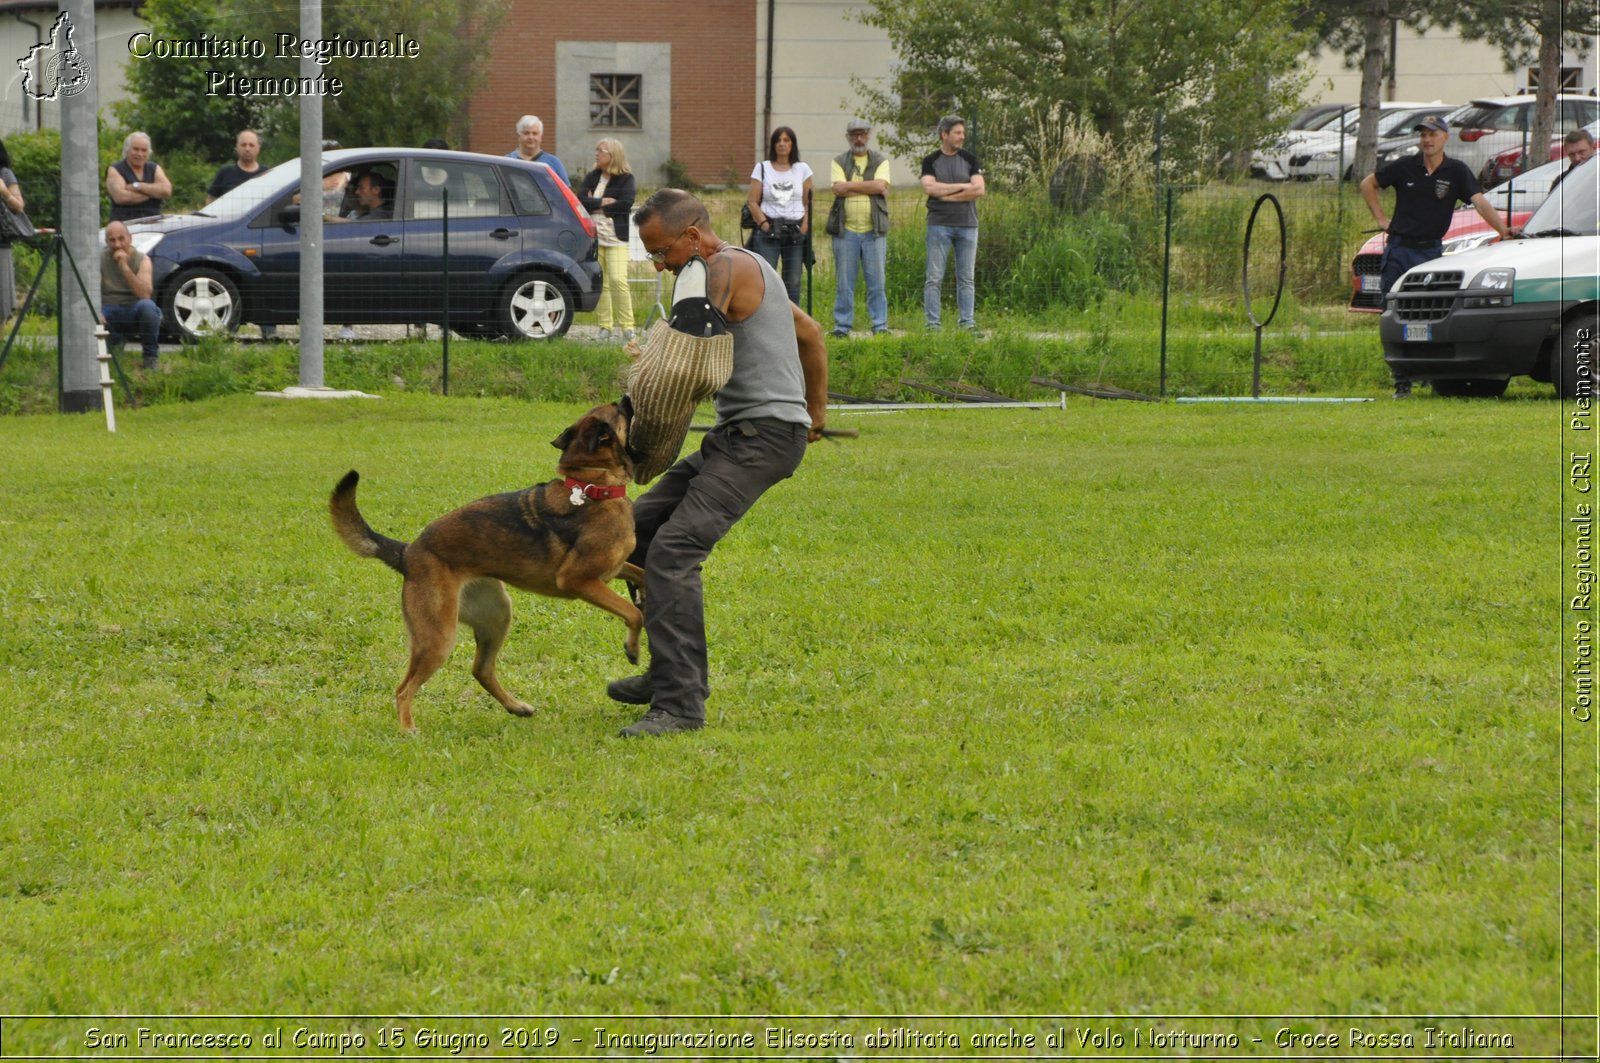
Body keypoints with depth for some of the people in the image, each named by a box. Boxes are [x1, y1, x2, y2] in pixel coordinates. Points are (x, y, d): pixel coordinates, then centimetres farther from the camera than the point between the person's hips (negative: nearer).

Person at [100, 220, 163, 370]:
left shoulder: (142, 260, -9)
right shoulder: (99, 259, -4)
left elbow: (145, 294, -24)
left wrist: (124, 267, -30)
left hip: (134, 312, -2)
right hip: (110, 311, 2)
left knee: (147, 306, -38)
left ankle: (150, 357, -16)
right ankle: (117, 341, 7)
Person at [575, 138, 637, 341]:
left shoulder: (626, 179, 0)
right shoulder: (591, 177, 13)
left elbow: (626, 204, -14)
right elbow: (580, 200, -1)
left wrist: (594, 206, -7)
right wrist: (602, 202, -13)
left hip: (616, 238, -4)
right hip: (594, 236, 4)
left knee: (618, 280, -15)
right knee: (600, 283, 2)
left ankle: (627, 326, -8)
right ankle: (605, 326, 7)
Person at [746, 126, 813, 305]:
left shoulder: (802, 169, 10)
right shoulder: (762, 168, 7)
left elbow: (808, 202, 9)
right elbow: (753, 201, 2)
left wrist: (804, 227, -4)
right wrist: (764, 224, -11)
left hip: (795, 231, 2)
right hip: (769, 230, -2)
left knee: (793, 282, 2)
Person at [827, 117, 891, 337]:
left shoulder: (880, 161, 9)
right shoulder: (839, 162, 8)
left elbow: (880, 185, -10)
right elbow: (838, 189, -9)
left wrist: (850, 185, -8)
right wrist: (870, 188, -8)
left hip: (873, 230, 0)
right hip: (846, 230, 0)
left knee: (876, 281, 0)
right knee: (844, 282, 2)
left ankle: (880, 325, 5)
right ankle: (842, 325, 8)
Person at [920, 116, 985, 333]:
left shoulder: (969, 160, 8)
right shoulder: (931, 162, 4)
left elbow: (979, 190, -5)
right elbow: (929, 187, -13)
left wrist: (946, 194, -9)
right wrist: (962, 187, -9)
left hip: (967, 225, 2)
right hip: (939, 225, -2)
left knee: (966, 278, 5)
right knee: (934, 278, -4)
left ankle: (967, 322, 9)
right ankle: (932, 323, -2)